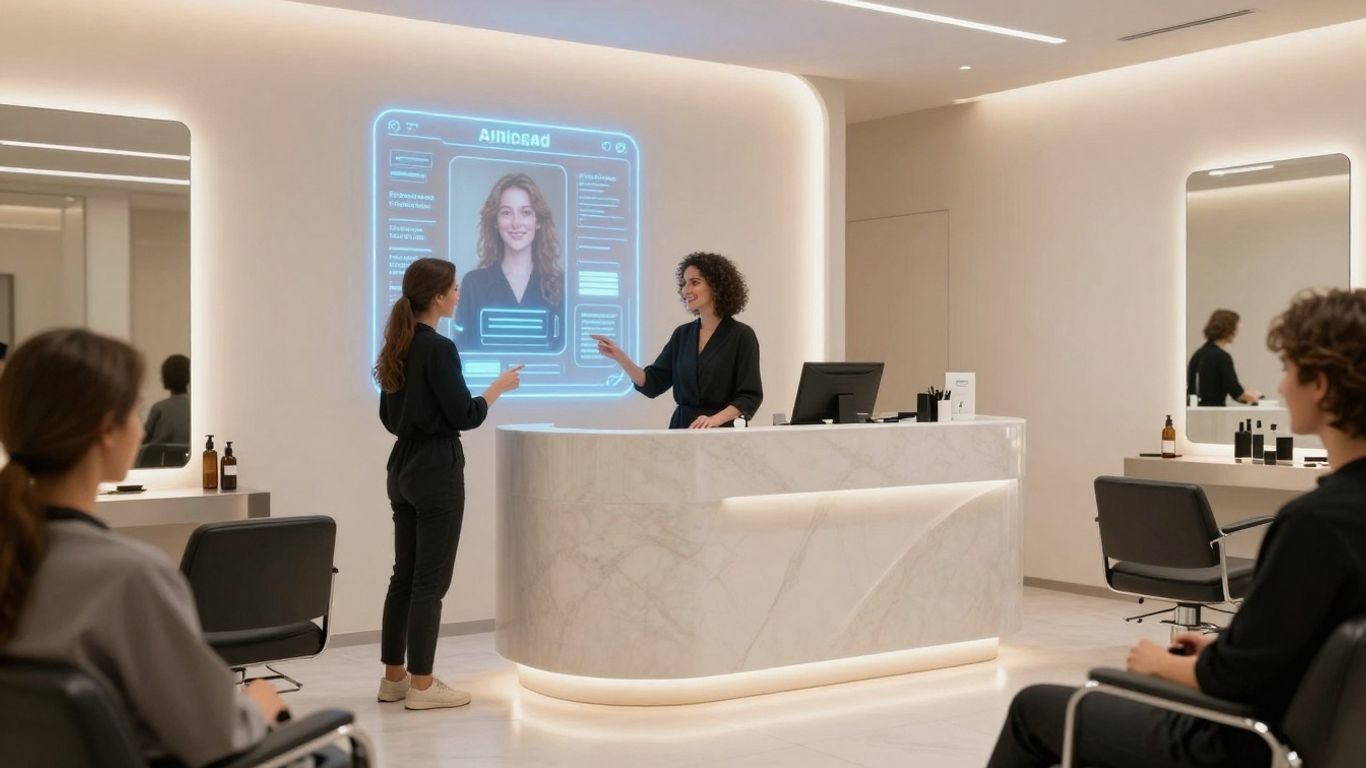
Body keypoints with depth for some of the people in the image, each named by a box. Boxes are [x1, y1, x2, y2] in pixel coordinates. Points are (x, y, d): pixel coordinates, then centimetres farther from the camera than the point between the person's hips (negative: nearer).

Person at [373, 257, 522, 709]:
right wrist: (500, 387, -2)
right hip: (437, 472, -9)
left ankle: (394, 677, 20)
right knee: (430, 580, -2)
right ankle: (421, 685, 3)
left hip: (403, 469, 9)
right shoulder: (438, 348, -16)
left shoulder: (398, 347, 10)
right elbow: (464, 415, -15)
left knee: (404, 575, 13)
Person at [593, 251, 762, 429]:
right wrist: (619, 356, -8)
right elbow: (652, 384, 4)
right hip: (681, 429, 4)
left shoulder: (741, 335, -8)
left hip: (722, 434, -4)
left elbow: (750, 397, -12)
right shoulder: (682, 334, 8)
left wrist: (715, 419, -26)